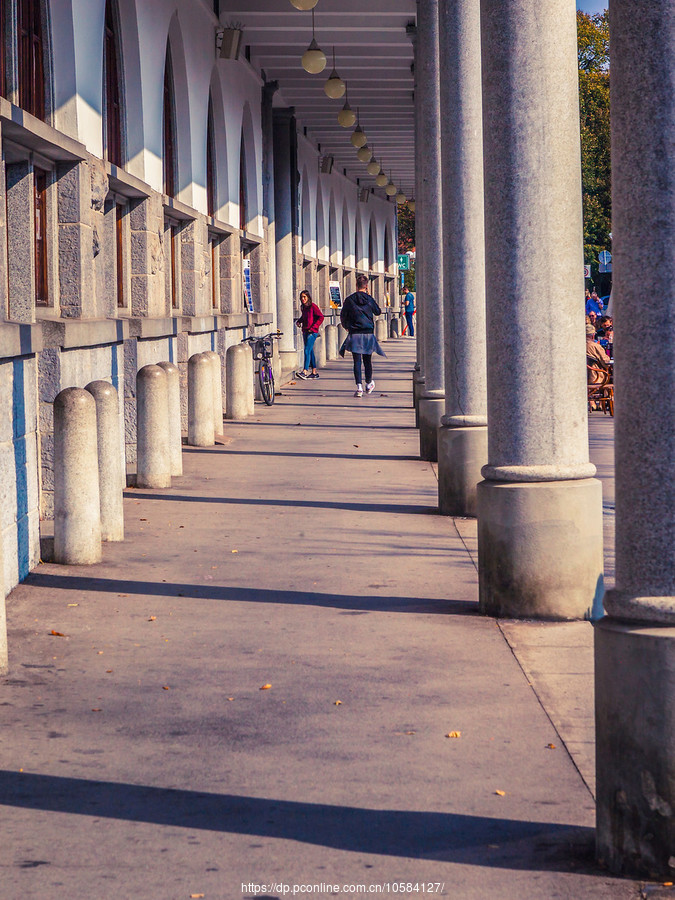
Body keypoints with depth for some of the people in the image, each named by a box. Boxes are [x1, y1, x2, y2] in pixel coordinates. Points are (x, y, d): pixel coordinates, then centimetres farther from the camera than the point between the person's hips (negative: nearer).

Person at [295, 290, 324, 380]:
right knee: (310, 351, 10)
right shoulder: (303, 307, 12)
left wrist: (313, 327, -17)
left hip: (312, 332, -8)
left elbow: (321, 317, -14)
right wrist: (298, 321, 8)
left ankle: (304, 372, -22)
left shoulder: (313, 306, -10)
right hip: (305, 331, 8)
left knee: (307, 350, -15)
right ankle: (314, 372, 15)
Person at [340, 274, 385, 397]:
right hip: (368, 333, 1)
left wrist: (345, 326, 25)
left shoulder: (349, 300, -4)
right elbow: (378, 312, 15)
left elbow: (343, 315, 4)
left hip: (355, 334, -1)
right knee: (367, 360, 14)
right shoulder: (370, 299, -1)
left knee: (357, 361, -3)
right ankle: (369, 384, 26)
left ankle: (359, 387, -13)